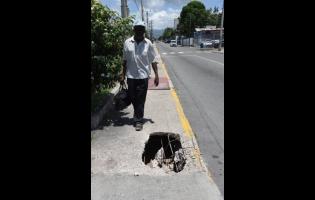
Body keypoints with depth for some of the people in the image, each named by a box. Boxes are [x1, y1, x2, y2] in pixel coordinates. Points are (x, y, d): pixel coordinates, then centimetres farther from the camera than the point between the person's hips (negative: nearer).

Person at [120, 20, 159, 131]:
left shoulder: (148, 43, -2)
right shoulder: (127, 42, 2)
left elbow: (153, 60, 0)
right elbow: (125, 60, 7)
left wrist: (156, 75, -5)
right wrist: (123, 74, 7)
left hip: (143, 76, -2)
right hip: (131, 75, 2)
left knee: (140, 100, 2)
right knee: (133, 98, 13)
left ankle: (138, 120, 14)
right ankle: (138, 115, 37)